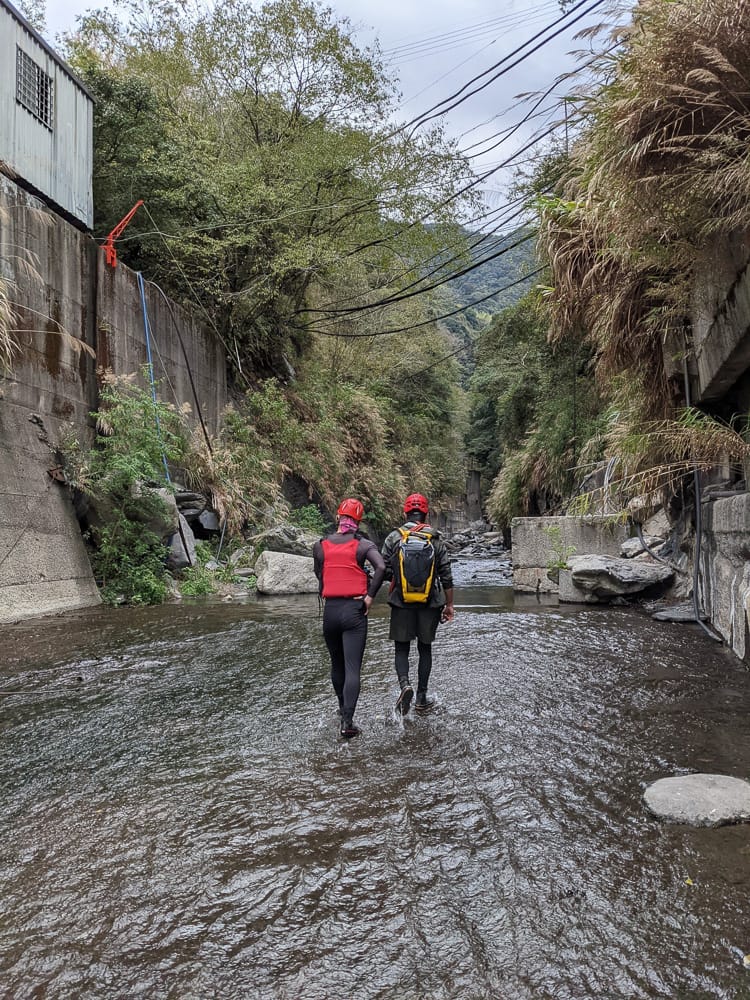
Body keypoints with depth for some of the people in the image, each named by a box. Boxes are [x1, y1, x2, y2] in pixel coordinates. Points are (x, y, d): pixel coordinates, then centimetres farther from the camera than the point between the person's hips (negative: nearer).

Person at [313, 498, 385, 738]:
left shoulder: (320, 545, 4)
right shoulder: (363, 545, -3)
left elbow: (320, 576, 9)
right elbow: (381, 567, -17)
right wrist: (370, 596, -9)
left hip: (330, 610, 3)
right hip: (355, 610, -3)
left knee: (337, 663, 21)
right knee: (353, 668, -3)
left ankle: (343, 708, 38)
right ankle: (347, 722, -10)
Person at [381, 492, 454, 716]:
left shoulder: (393, 538, -5)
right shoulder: (436, 540, -2)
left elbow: (385, 573, -6)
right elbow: (446, 577, -2)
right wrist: (449, 605, 7)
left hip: (401, 603, -1)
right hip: (430, 604, 1)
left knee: (402, 649, 10)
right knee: (425, 649, 13)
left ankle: (405, 685, -15)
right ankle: (422, 699, 18)